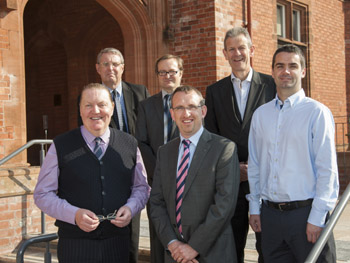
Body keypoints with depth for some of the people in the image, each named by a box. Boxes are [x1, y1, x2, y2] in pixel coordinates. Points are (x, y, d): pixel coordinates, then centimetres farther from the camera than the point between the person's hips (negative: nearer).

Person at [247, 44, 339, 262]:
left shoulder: (317, 112, -5)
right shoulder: (260, 114, 9)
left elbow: (327, 170, -9)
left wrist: (317, 219, -12)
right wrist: (254, 208, 11)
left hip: (306, 213, -4)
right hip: (269, 214, 4)